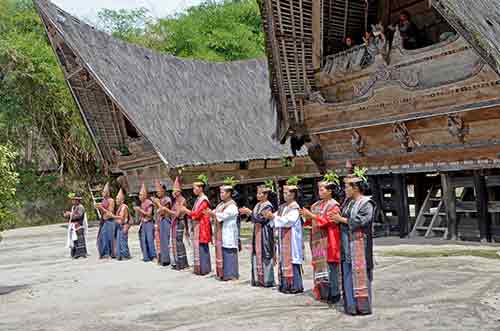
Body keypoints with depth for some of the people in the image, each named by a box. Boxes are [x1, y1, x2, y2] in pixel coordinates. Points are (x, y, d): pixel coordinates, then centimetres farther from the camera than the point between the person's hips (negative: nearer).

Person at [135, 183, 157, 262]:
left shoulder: (149, 203, -6)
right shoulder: (141, 204, 14)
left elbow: (149, 214, -12)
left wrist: (140, 210, -13)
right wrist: (137, 211, 1)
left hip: (149, 223, -7)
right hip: (143, 223, 7)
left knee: (150, 240, -9)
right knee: (143, 241, 4)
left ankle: (153, 256, -4)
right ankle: (146, 257, 8)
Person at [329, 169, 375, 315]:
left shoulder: (367, 203, -9)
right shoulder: (348, 202, 14)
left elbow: (360, 221, -19)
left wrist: (342, 219, -14)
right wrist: (337, 217, -2)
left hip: (359, 243, -8)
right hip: (347, 243, 8)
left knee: (360, 273, -3)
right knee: (348, 273, 9)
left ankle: (363, 306, 6)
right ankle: (351, 305, 17)